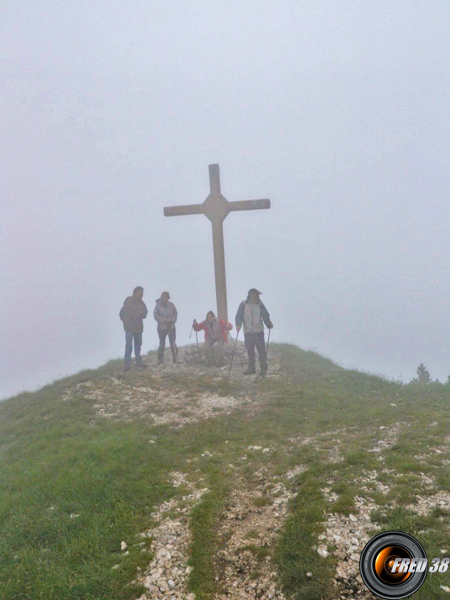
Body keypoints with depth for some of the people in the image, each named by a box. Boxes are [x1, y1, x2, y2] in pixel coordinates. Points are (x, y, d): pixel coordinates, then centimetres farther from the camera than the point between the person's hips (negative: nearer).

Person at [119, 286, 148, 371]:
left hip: (138, 327, 7)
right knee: (129, 345, -9)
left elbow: (144, 313, 1)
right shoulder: (129, 302, -12)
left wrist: (138, 313, -15)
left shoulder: (141, 302, 9)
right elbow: (133, 313, -21)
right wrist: (140, 312, -8)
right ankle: (127, 364, -7)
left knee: (138, 344, 13)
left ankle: (139, 362, 23)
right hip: (130, 327, -7)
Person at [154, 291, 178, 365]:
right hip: (162, 328, -2)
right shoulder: (158, 306, -6)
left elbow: (175, 314, 5)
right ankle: (160, 362, 15)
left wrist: (172, 319, -15)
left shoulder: (171, 305, 2)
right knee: (162, 345, 5)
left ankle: (175, 361, 7)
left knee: (173, 344, 0)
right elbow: (156, 316, -10)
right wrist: (164, 320, -20)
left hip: (171, 327, 2)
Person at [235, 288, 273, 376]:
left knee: (261, 350, 0)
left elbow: (265, 315, 4)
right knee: (250, 350, 9)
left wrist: (269, 324, -11)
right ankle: (251, 368, 21)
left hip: (259, 332, 0)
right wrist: (238, 324, -20)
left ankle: (263, 368, 11)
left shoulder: (259, 304, 3)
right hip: (248, 332, 0)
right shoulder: (243, 305, 1)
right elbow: (239, 316, -3)